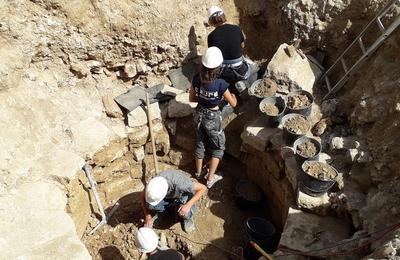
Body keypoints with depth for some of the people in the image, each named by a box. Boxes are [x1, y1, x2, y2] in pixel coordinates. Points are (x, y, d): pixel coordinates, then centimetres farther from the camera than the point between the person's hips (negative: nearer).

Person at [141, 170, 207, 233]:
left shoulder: (179, 183, -41)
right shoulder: (154, 183, -29)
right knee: (150, 205, -25)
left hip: (184, 194, -3)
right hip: (168, 197, 3)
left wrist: (188, 205, -37)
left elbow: (203, 188, -30)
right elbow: (143, 196, -8)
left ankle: (188, 217, 3)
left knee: (185, 213, -33)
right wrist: (148, 216, -12)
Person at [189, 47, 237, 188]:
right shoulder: (220, 84, -26)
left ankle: (198, 171, 46)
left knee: (200, 143, 25)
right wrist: (232, 96, 9)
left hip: (199, 114, 5)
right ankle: (210, 178, 21)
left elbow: (191, 98, 1)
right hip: (213, 117, -5)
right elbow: (233, 104, -13)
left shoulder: (196, 79, -13)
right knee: (218, 147, 17)